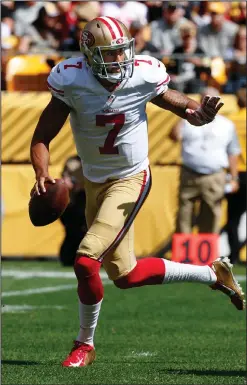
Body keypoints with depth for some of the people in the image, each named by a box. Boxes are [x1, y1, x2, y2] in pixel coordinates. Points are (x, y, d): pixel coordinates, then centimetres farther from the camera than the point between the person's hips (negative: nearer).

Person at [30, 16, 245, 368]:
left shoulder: (143, 76, -18)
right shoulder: (73, 83, -18)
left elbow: (186, 108, -4)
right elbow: (42, 138, -12)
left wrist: (203, 114, -29)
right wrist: (42, 174, -32)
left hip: (130, 180, -4)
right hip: (95, 183, 4)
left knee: (86, 260, -19)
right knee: (126, 275, 12)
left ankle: (85, 345, 2)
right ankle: (212, 274, 32)